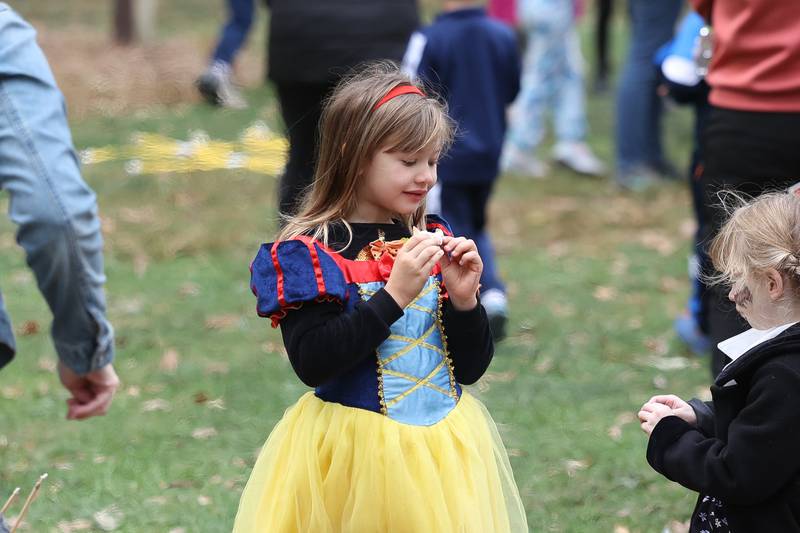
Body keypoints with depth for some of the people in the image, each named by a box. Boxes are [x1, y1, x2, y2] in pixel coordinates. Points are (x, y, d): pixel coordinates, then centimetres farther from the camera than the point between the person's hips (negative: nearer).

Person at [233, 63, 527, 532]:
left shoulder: (432, 242, 5)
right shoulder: (310, 252, -9)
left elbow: (471, 368, 8)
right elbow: (312, 364, -21)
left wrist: (463, 299, -10)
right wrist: (395, 295, -23)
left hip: (445, 450, 5)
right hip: (351, 455, -5)